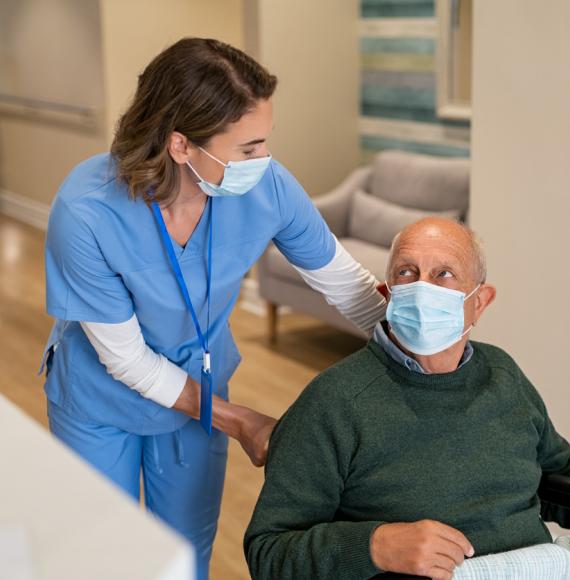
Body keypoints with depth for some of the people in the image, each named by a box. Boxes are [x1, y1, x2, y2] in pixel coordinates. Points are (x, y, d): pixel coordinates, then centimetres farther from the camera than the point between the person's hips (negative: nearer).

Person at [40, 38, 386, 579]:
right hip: (102, 403, -3)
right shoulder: (84, 212, -35)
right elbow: (127, 359, -24)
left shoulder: (267, 185, -26)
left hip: (200, 386, 3)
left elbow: (345, 282, -9)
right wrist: (238, 422, -19)